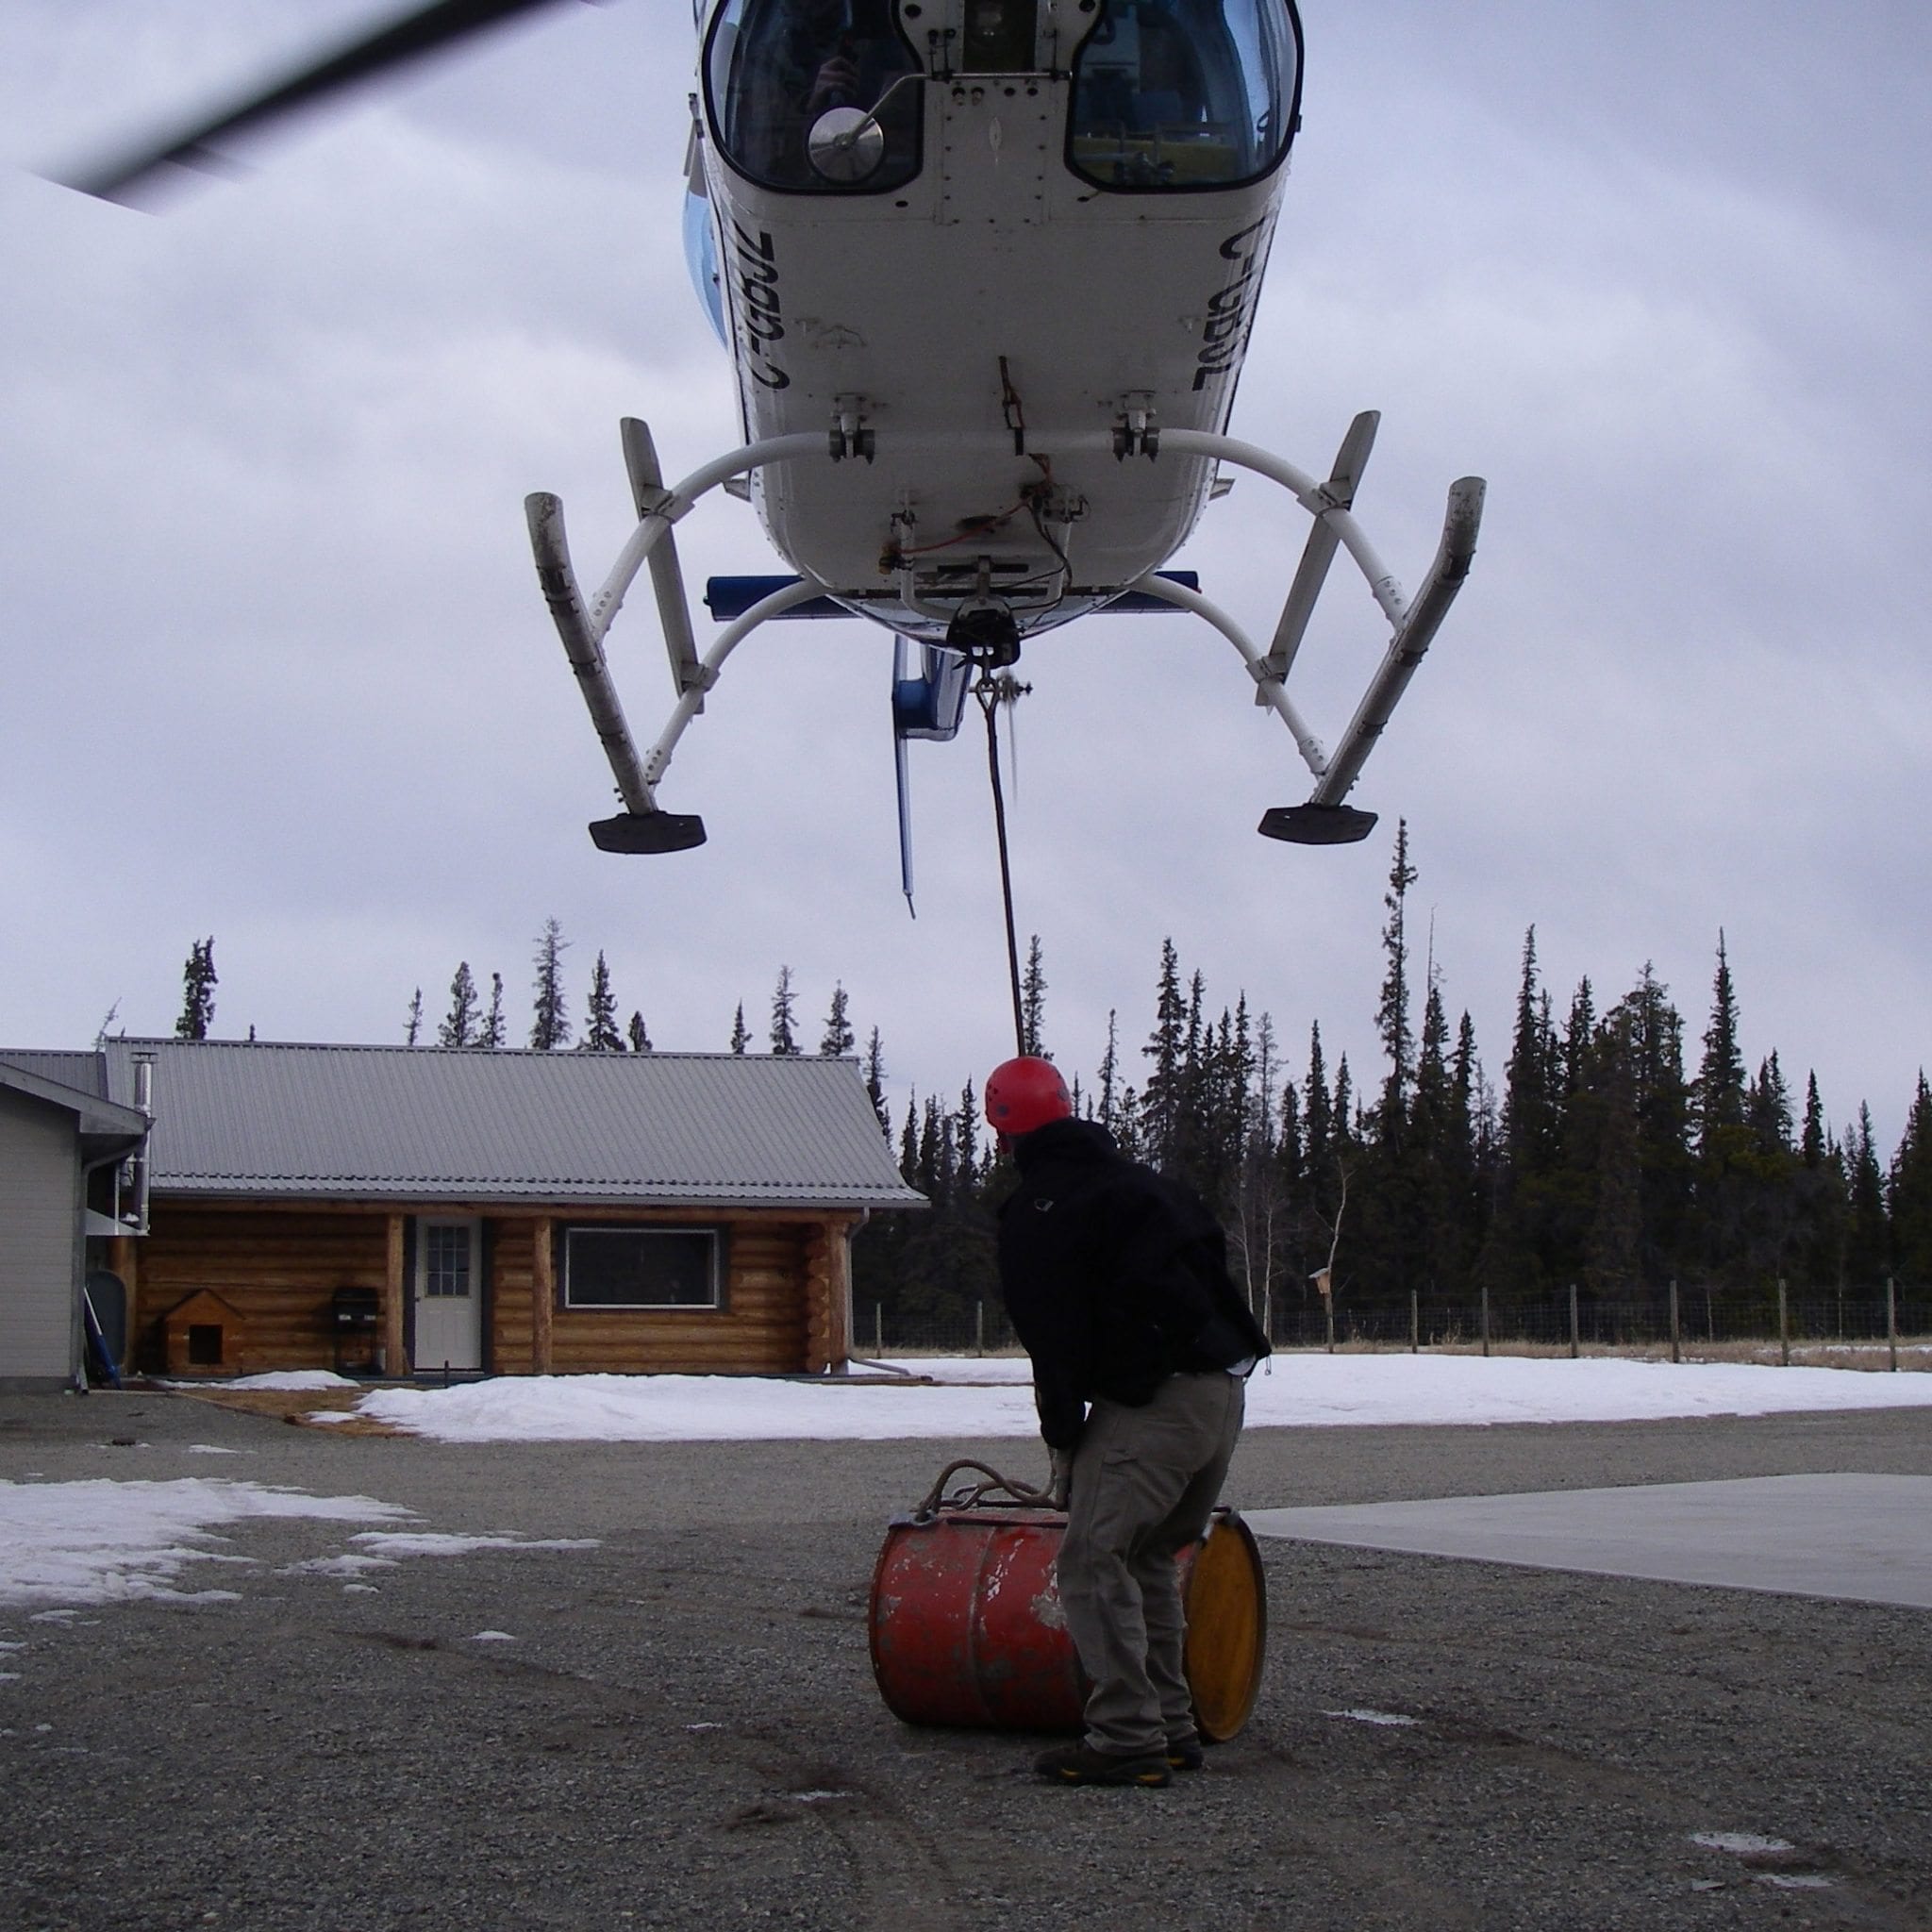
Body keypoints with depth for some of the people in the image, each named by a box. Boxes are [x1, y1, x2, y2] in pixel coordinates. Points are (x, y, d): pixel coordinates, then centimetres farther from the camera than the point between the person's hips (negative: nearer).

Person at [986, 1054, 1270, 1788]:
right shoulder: (1138, 1179, 20)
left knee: (1093, 1558, -8)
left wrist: (1064, 1444, -3)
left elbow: (1053, 1339, -9)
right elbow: (1209, 1253, 22)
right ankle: (1171, 1725, 20)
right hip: (1225, 1387, 9)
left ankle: (1127, 1738, -13)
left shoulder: (1036, 1211, -5)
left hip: (1152, 1402, -9)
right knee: (1148, 1558, 19)